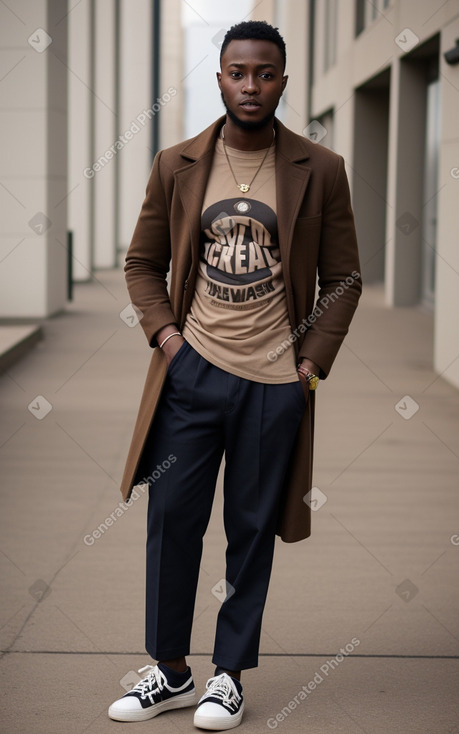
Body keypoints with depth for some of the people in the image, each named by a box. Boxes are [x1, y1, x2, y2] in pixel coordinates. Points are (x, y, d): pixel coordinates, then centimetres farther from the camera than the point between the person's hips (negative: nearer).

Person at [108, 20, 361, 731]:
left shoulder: (320, 171, 0)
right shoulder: (177, 165, 4)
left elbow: (344, 279, 4)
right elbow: (143, 262, 12)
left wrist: (314, 361, -4)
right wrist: (163, 331, -2)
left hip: (275, 383, -1)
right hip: (192, 371, 2)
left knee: (253, 530, 6)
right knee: (172, 518, 3)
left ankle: (231, 674, 20)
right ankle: (171, 672, 18)